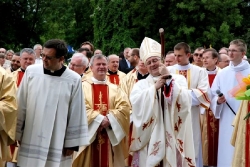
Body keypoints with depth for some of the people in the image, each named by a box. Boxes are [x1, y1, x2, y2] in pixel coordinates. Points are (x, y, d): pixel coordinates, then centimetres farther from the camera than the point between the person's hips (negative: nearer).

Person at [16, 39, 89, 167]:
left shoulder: (74, 80, -6)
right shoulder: (31, 71, -2)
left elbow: (76, 114, -2)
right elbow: (21, 105, 3)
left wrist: (72, 143, -1)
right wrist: (17, 134, 5)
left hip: (57, 145, -1)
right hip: (30, 141, 2)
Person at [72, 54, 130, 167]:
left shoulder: (115, 89, 14)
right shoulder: (84, 87, 3)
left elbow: (124, 107, -1)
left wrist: (109, 119, -16)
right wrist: (100, 119, -18)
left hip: (110, 138, 3)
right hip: (89, 135, -2)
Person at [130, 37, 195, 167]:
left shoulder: (178, 79, 6)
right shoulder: (141, 84, 9)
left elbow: (184, 100, -10)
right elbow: (135, 103, -9)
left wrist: (168, 79, -14)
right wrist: (155, 87, -12)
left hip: (172, 135, -1)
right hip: (149, 136, 1)